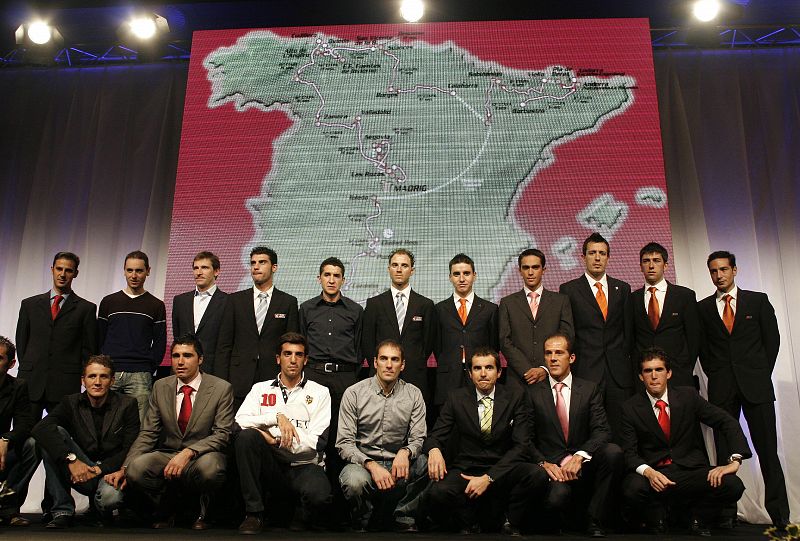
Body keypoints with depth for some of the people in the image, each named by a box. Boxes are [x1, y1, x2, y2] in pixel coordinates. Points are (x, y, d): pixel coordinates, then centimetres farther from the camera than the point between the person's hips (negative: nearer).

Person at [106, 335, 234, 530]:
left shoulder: (221, 388, -5)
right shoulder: (161, 387, 7)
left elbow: (222, 433, -11)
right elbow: (148, 433, 5)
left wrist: (188, 452, -26)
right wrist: (125, 468, -9)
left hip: (202, 456, -3)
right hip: (167, 454, 3)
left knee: (210, 467, -38)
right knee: (136, 468, -27)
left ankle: (201, 514, -2)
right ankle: (165, 511, 5)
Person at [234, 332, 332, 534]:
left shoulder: (320, 393, 8)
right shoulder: (261, 389, 14)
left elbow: (316, 442, -3)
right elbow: (240, 421, -5)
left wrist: (275, 439, -7)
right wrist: (277, 416, -16)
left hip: (304, 466, -2)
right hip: (270, 465, 2)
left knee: (319, 495, -35)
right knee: (247, 436, -27)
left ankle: (297, 524, 3)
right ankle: (254, 514, -15)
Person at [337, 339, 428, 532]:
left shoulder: (414, 394, 5)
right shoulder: (354, 393, -2)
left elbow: (418, 439, 2)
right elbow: (344, 443, -5)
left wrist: (405, 452, -22)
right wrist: (371, 465, -22)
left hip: (398, 463, 2)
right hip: (363, 462, -2)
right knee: (354, 480, -36)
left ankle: (403, 520, -4)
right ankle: (361, 524, -1)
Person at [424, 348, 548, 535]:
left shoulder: (515, 397, 1)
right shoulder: (457, 398, 4)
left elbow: (522, 445, -6)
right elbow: (435, 437, 5)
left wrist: (488, 477, -18)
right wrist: (434, 450, -23)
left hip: (503, 472, 0)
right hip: (466, 470, 0)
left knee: (538, 475, -31)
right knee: (437, 492, -32)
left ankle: (511, 525, -1)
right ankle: (470, 526, 2)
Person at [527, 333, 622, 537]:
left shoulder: (589, 389, 8)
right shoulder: (533, 392, 5)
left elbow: (601, 430, -5)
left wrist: (579, 457, -21)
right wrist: (543, 463, -17)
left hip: (583, 465, 2)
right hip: (551, 466, -2)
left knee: (613, 451, -28)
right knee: (557, 495, -34)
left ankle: (595, 521, -13)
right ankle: (557, 527, 5)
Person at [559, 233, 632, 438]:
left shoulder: (622, 289, 13)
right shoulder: (569, 289, 4)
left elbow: (628, 331, 13)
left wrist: (631, 367, 7)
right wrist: (568, 367, -2)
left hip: (619, 374, 3)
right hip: (585, 373, -2)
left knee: (621, 433, 3)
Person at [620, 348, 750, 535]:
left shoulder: (688, 397, 4)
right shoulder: (630, 408, -1)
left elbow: (727, 422, 0)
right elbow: (629, 453, -5)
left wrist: (735, 460, -15)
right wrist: (648, 472, -27)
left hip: (691, 473, 2)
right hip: (654, 476, -2)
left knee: (733, 485, -26)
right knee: (632, 487, -34)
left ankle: (698, 518, 6)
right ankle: (658, 519, 2)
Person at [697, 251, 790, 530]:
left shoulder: (758, 300, 7)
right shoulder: (703, 308, 9)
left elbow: (772, 339, 8)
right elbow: (703, 348, 11)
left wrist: (762, 373, 4)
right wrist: (715, 376, 5)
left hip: (756, 384, -1)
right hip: (721, 388, 1)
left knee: (767, 448, 0)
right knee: (724, 451, 2)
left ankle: (779, 514, 8)